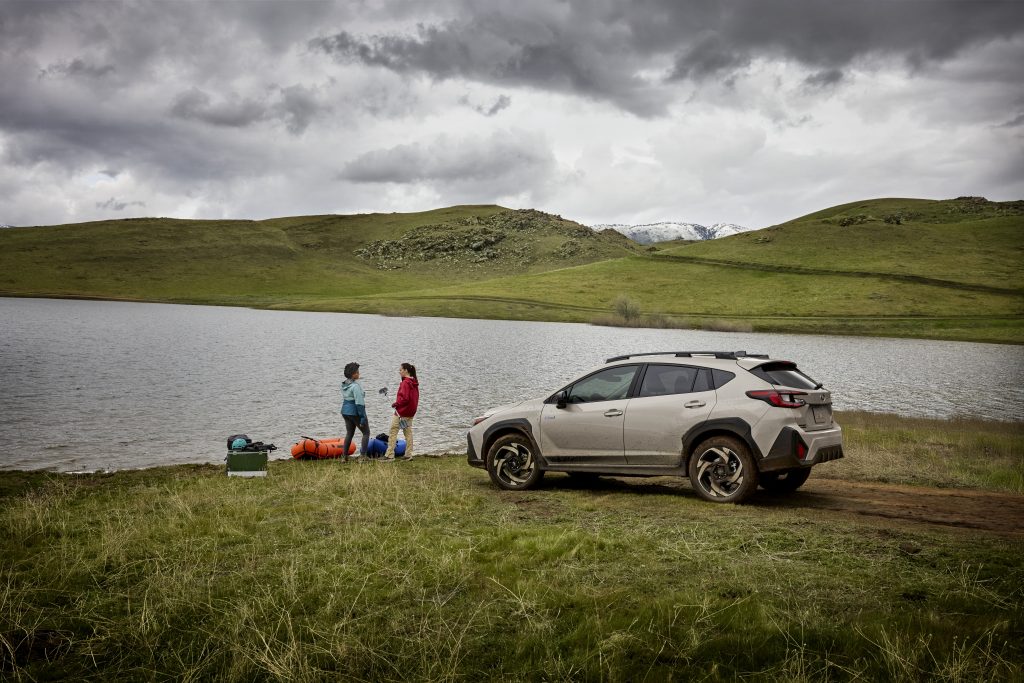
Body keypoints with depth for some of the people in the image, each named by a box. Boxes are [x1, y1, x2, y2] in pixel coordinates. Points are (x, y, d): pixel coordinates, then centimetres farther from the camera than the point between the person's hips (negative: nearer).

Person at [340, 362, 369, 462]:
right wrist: (363, 417, -19)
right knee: (366, 432, 6)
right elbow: (359, 403, -22)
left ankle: (345, 456, 16)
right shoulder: (355, 386, -20)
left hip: (345, 411, 8)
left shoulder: (344, 385, 7)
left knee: (349, 433, 18)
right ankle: (363, 455, 0)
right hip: (355, 412, -8)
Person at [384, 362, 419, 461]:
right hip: (411, 411, 9)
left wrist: (395, 404, -10)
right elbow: (415, 397, 14)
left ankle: (390, 455, -2)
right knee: (408, 432, 13)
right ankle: (408, 455, 15)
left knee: (393, 432, -2)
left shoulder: (405, 383, -19)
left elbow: (404, 398, -24)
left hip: (402, 412, -9)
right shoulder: (414, 382, 8)